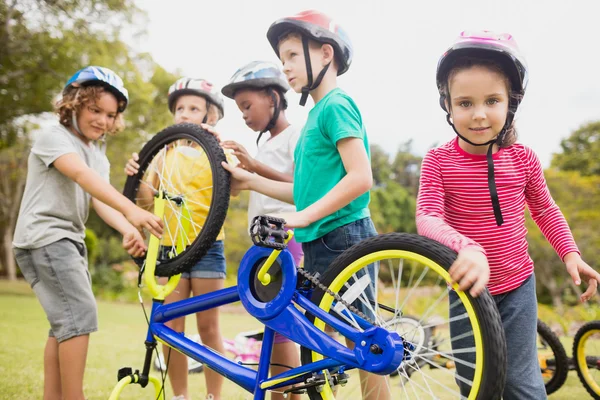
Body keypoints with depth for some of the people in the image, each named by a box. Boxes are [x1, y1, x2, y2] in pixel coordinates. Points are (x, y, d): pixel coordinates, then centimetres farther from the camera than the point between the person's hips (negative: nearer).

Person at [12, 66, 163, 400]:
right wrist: (131, 209, -45)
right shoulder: (54, 137, -10)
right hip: (44, 236, -9)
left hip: (70, 239, 9)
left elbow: (100, 199, -3)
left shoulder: (99, 154, 14)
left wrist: (129, 230, -25)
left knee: (67, 323, 13)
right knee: (80, 315, -17)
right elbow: (83, 176, -30)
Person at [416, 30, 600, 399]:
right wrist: (466, 247, -44)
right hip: (467, 287, -1)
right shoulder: (438, 161, -14)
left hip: (518, 287, 1)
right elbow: (427, 219, -25)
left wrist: (570, 253, -4)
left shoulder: (523, 158, -7)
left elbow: (546, 210, 9)